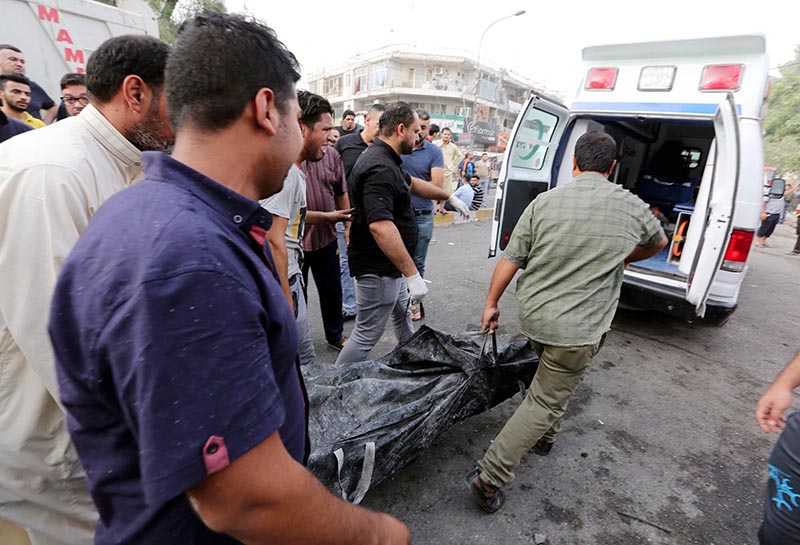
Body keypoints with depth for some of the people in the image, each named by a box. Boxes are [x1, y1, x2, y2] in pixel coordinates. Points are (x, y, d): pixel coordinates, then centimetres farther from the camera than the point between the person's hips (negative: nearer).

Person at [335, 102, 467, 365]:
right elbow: (380, 226, -36)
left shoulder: (384, 159, 8)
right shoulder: (379, 168, -26)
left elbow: (411, 183, 25)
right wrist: (412, 274, -34)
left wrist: (449, 197, 32)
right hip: (378, 268, -11)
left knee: (402, 316, 28)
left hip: (390, 265, 11)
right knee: (366, 335, 1)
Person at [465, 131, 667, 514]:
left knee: (554, 379, 31)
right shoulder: (631, 207, -2)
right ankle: (489, 479, 8)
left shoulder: (545, 201, -4)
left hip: (532, 315, 3)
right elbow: (657, 243, 20)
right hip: (577, 328, -3)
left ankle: (545, 436, 49)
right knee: (545, 402, 6)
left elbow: (510, 260, -4)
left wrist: (491, 304, 6)